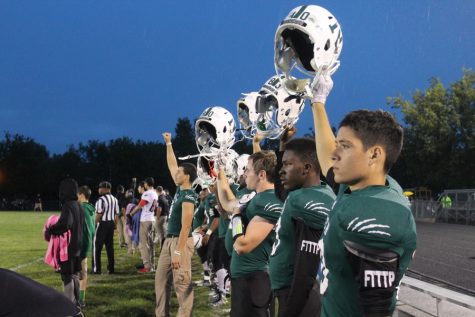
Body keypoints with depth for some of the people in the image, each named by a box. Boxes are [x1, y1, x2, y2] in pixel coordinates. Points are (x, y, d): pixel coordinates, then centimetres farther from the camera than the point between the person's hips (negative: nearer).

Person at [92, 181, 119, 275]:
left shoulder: (101, 200, -15)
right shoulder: (114, 199, 9)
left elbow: (99, 215, -17)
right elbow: (117, 214, 11)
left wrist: (94, 224, -9)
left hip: (102, 224, -7)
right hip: (111, 223, 7)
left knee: (97, 246, 1)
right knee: (110, 246, 13)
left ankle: (97, 269, 0)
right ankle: (111, 268, 16)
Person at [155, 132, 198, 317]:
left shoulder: (188, 197, -17)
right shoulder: (180, 189, 8)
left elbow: (185, 226, -21)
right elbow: (171, 165, 22)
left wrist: (178, 251, -24)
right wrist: (168, 144, 24)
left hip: (181, 241, -10)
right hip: (169, 239, 10)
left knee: (181, 283, -7)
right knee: (161, 279, 13)